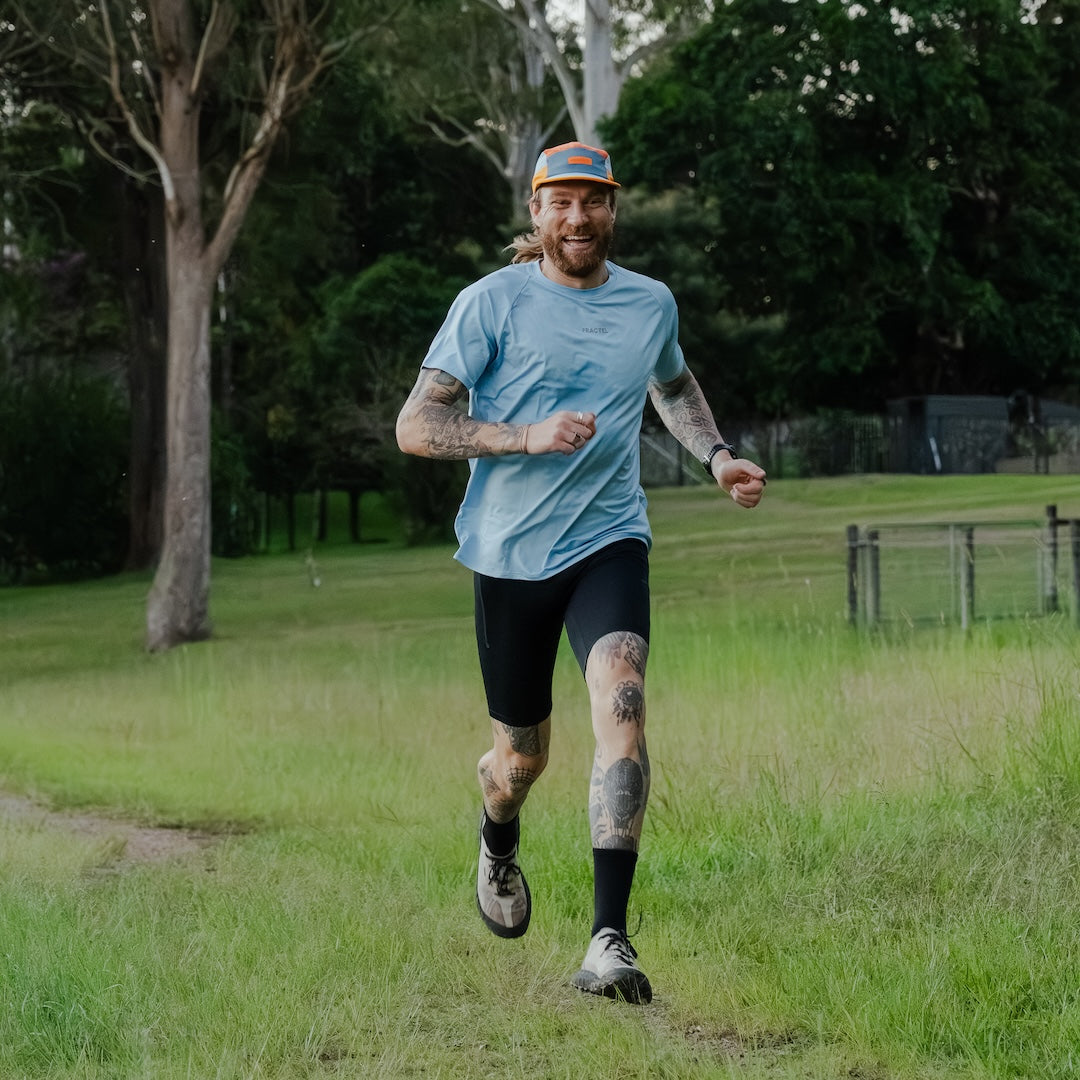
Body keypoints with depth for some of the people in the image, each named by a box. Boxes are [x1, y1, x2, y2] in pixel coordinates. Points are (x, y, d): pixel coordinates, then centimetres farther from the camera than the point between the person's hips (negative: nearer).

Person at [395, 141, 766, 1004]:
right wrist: (527, 435, -22)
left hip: (609, 541, 1)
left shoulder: (650, 303, 7)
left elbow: (674, 386, 30)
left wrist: (717, 457, 13)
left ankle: (610, 940, -29)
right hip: (511, 550, -1)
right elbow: (415, 427, -10)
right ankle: (498, 843, 50)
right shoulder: (492, 303, -6)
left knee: (621, 699, -25)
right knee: (522, 755, 9)